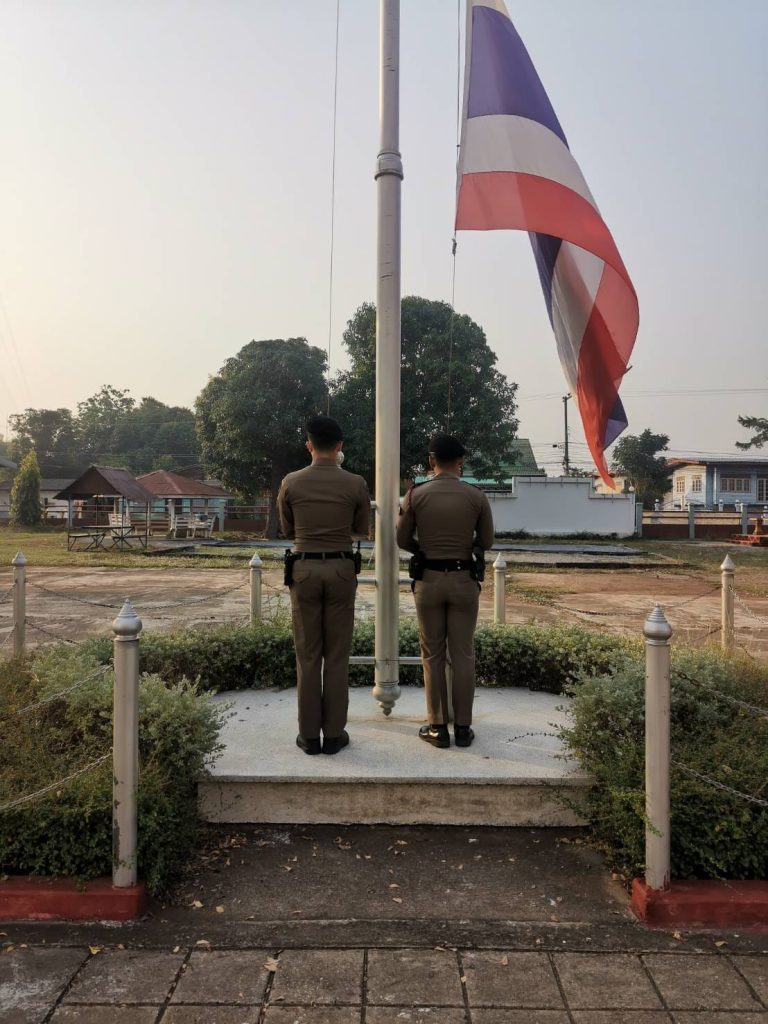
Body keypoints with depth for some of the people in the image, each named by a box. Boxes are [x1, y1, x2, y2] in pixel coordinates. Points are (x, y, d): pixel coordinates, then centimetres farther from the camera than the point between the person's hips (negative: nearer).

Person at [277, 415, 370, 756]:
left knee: (308, 655, 8)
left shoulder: (291, 482, -2)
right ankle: (334, 733, 13)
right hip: (341, 568, 0)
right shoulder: (355, 484, -4)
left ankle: (309, 734, 13)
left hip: (304, 568, 0)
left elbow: (287, 530, 10)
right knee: (337, 656, 7)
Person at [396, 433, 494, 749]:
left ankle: (438, 727, 14)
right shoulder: (476, 496, -4)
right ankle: (463, 728, 13)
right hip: (464, 580, 1)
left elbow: (402, 540, 2)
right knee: (463, 655, 8)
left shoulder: (416, 494, -5)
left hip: (428, 580, 0)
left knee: (433, 655, 8)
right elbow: (486, 542, 4)